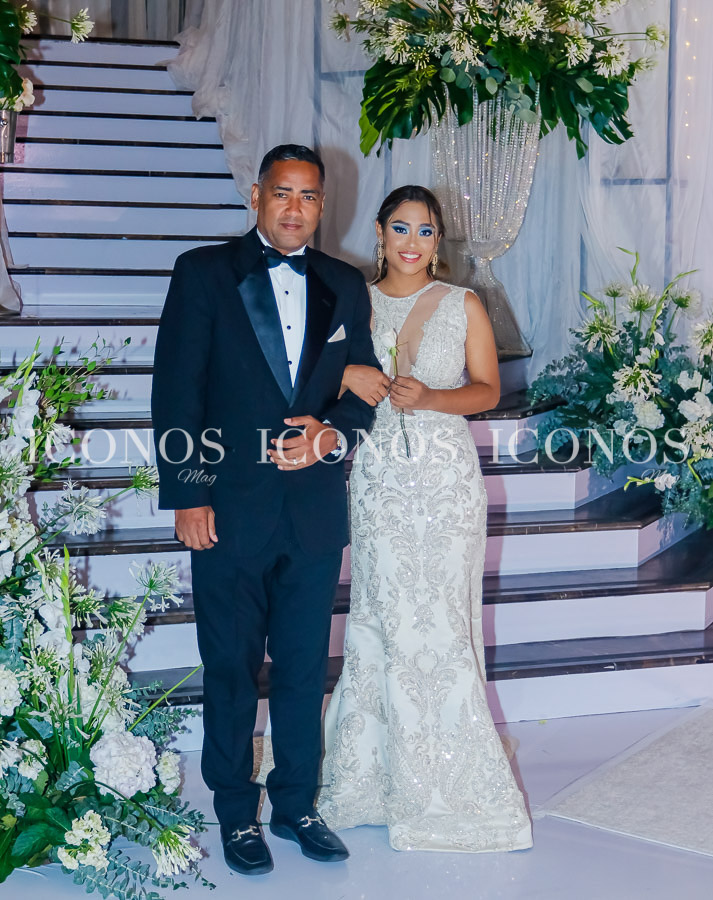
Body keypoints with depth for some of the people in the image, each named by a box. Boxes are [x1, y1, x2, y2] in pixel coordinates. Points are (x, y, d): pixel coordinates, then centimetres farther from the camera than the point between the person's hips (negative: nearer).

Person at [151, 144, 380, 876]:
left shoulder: (345, 287, 10)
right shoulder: (203, 273, -1)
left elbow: (366, 387, 13)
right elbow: (176, 390, -5)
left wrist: (334, 431, -9)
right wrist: (187, 495, -11)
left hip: (316, 508, 3)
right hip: (230, 507, -3)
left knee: (304, 666, 12)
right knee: (231, 669, 7)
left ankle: (296, 806, 27)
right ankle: (236, 815, 21)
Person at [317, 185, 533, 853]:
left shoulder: (462, 306, 6)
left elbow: (488, 389, 2)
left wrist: (429, 397, -15)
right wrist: (349, 378, -8)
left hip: (445, 477, -1)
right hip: (378, 478, 1)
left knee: (439, 618, -4)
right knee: (386, 617, -1)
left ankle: (449, 785, 8)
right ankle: (380, 773, 13)